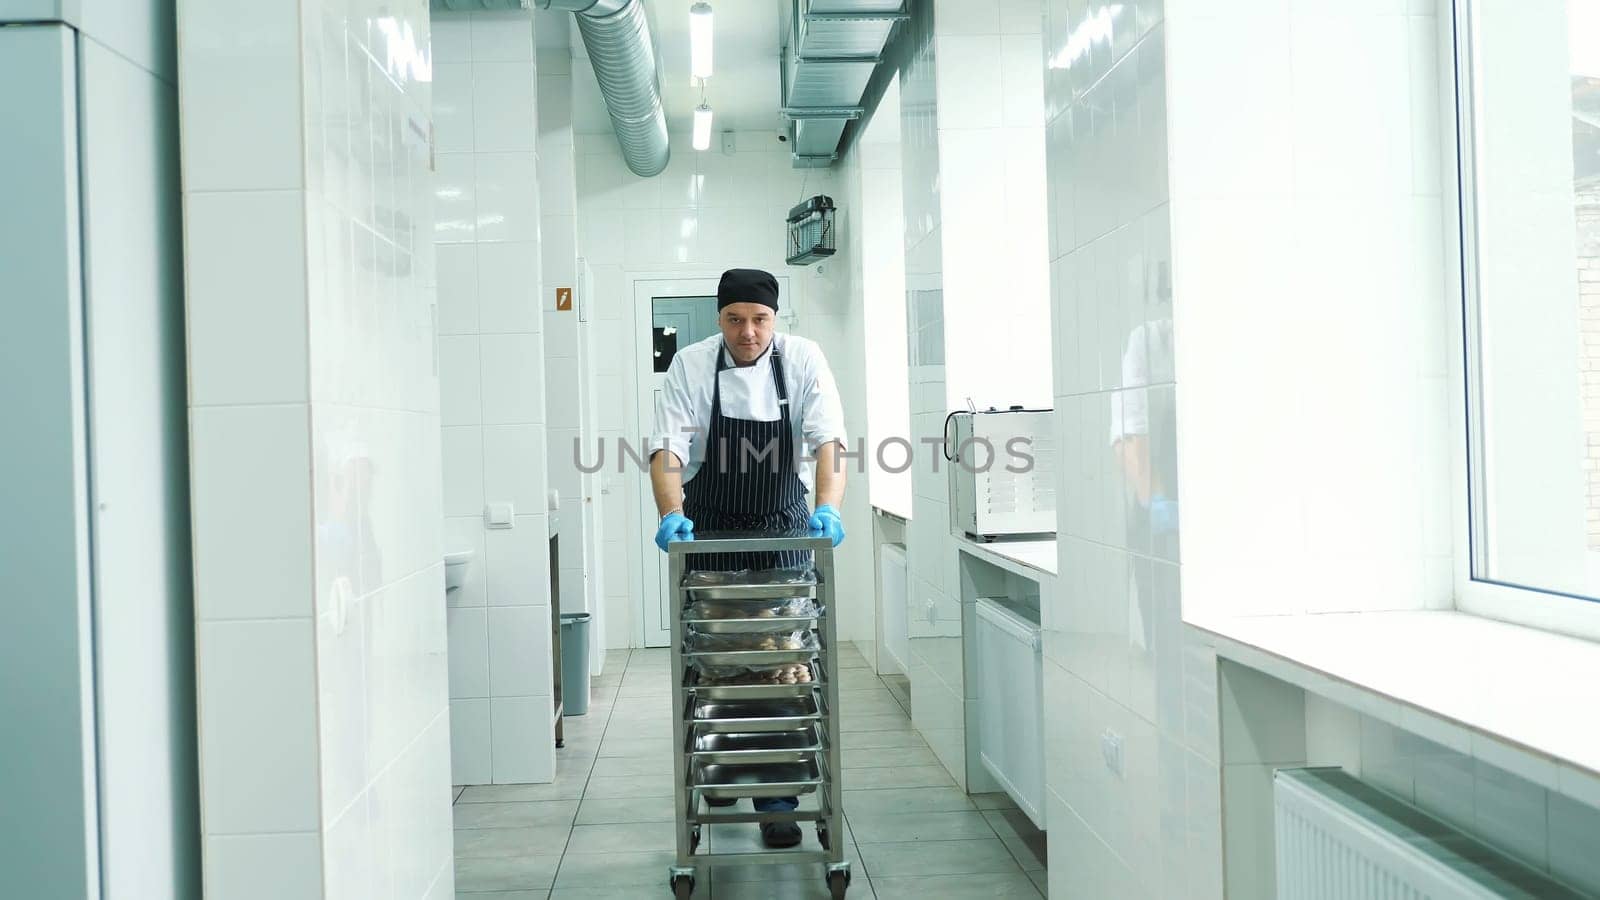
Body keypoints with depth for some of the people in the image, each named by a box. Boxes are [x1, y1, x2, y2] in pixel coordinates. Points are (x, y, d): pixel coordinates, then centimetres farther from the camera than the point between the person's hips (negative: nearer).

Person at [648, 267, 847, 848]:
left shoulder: (802, 360, -8)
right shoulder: (691, 365, -8)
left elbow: (828, 440, -17)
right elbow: (669, 448, -15)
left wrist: (827, 508, -34)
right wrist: (671, 514, -32)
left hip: (783, 527, 0)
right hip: (709, 529, 0)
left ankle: (776, 798, 2)